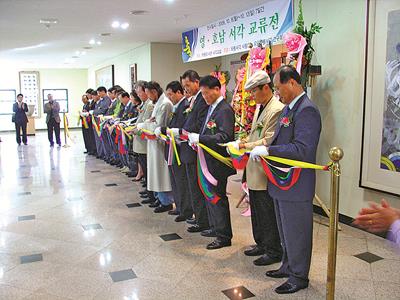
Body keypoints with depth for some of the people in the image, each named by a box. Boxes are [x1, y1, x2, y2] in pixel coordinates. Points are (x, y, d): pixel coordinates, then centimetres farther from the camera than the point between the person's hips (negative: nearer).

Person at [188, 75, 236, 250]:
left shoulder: (225, 110, -16)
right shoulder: (211, 108, 12)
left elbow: (225, 136, -26)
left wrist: (200, 138, -30)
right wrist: (195, 139, 0)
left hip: (218, 162, -9)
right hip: (208, 159, 9)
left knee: (217, 197, 0)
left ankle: (224, 237, 12)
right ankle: (215, 227, 34)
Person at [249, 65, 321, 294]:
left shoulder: (307, 110, -20)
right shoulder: (289, 108, 11)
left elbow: (302, 149, -28)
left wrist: (268, 151, -25)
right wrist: (262, 148, 4)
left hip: (296, 187, -10)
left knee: (296, 232, 6)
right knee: (286, 231, 22)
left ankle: (299, 277, 24)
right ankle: (288, 267, 40)